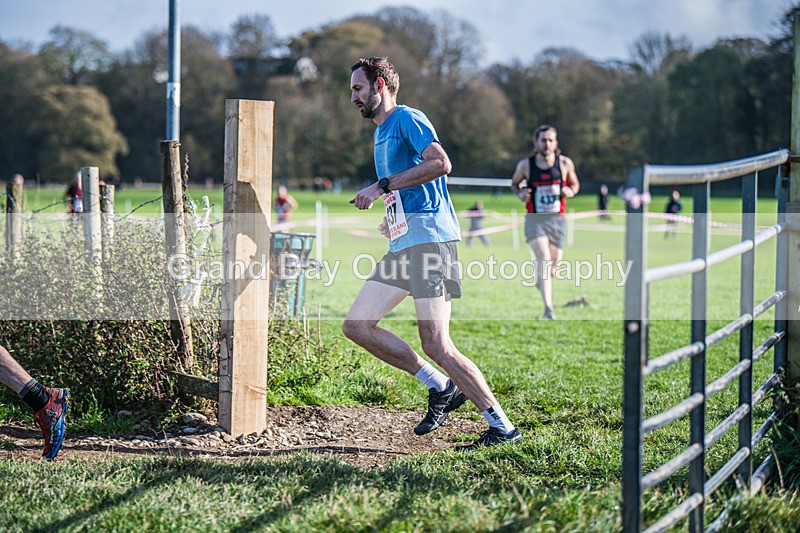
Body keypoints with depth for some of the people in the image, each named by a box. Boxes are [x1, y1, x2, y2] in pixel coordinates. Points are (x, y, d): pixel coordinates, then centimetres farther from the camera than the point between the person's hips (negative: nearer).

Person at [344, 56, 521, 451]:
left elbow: (440, 163, -20)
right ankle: (442, 388, 8)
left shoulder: (407, 118, -3)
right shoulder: (381, 134, 26)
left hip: (429, 238, -10)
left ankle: (502, 427, -7)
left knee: (436, 346, -14)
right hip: (401, 245, 10)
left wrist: (382, 186, -17)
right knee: (356, 326, 2)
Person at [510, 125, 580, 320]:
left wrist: (570, 191, -7)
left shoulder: (565, 163, 1)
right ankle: (548, 307, -28)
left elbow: (575, 183, 16)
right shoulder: (525, 165, -1)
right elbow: (514, 182, 16)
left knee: (552, 268, 7)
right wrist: (520, 193, -6)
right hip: (535, 219, -2)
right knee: (544, 258, -23)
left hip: (557, 220, 2)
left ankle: (540, 281, 46)